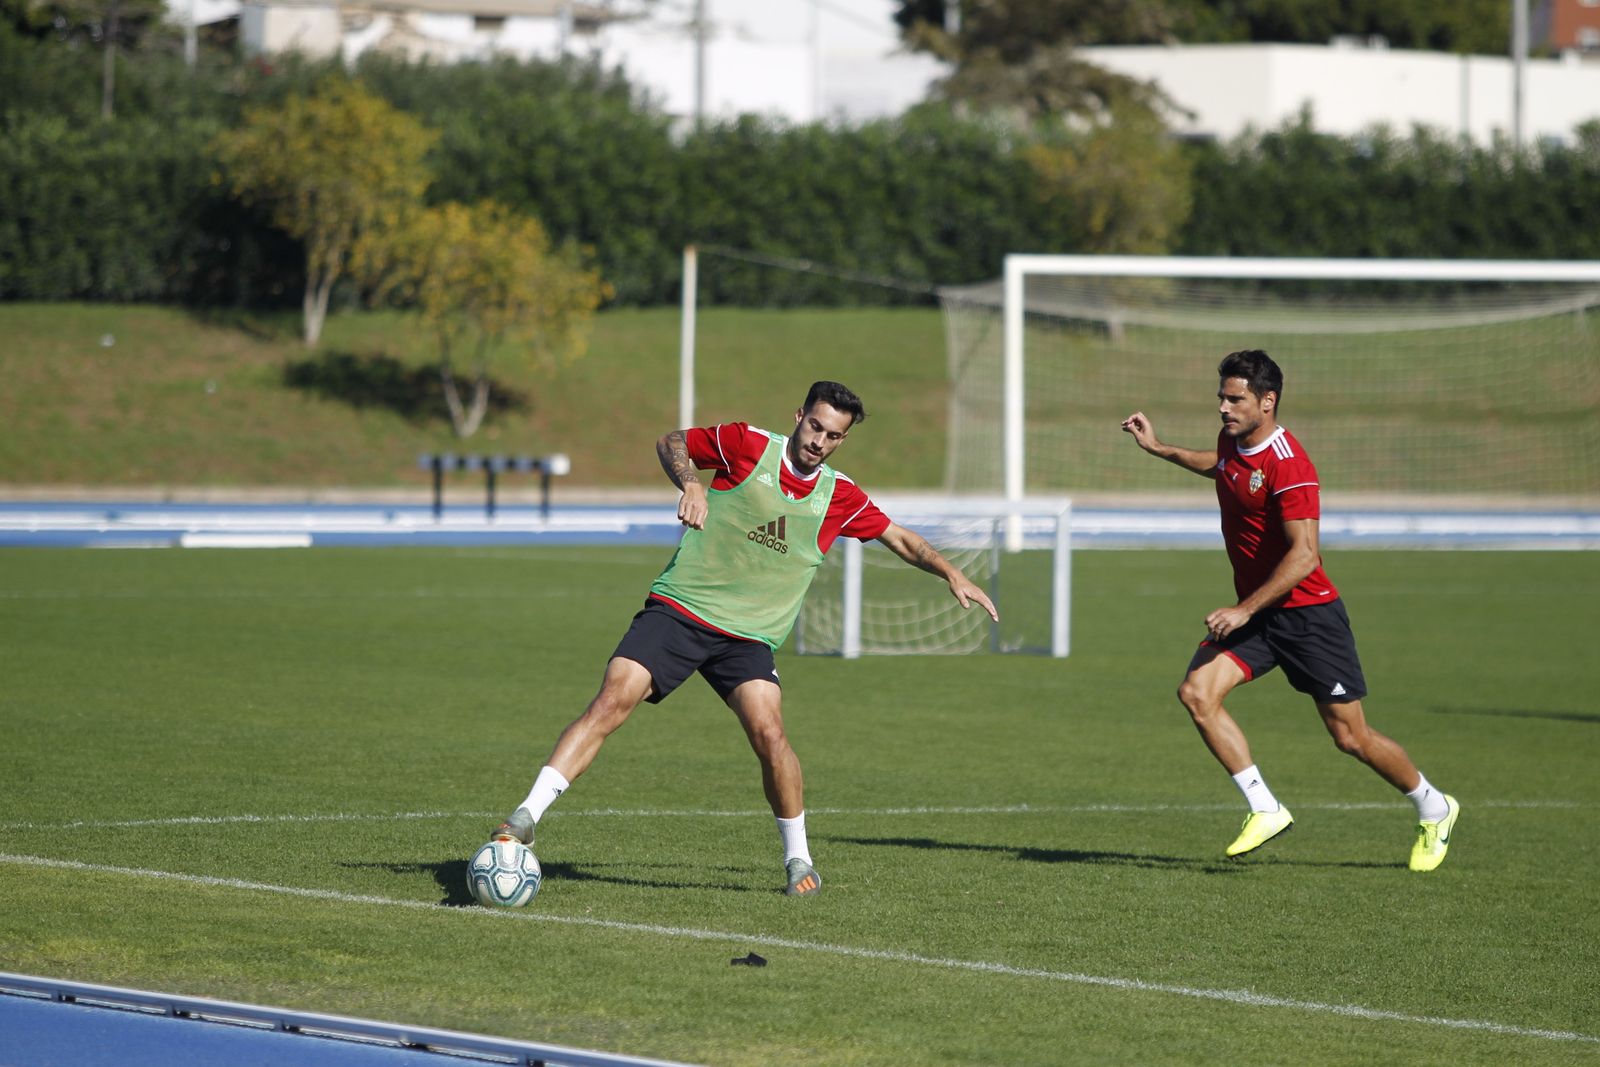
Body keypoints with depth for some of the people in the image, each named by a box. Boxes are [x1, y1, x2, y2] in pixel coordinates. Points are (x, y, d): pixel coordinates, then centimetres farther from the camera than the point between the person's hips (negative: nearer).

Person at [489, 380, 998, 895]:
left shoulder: (839, 497, 5)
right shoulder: (748, 445, -3)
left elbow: (902, 540, 18)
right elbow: (671, 442, 9)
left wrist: (952, 573, 5)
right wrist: (690, 483, -10)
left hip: (748, 636, 2)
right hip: (678, 607, -2)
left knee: (769, 733, -17)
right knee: (611, 701, -18)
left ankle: (798, 859, 3)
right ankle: (526, 817, -18)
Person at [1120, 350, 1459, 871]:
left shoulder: (1288, 466, -22)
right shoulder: (1232, 441, 4)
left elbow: (1304, 555, -28)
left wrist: (1244, 611, -30)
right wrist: (1159, 448, 26)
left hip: (1307, 613, -8)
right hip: (1252, 612, 8)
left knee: (1351, 738, -1)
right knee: (1197, 692, -16)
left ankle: (1434, 809, 24)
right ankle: (1264, 810, -9)